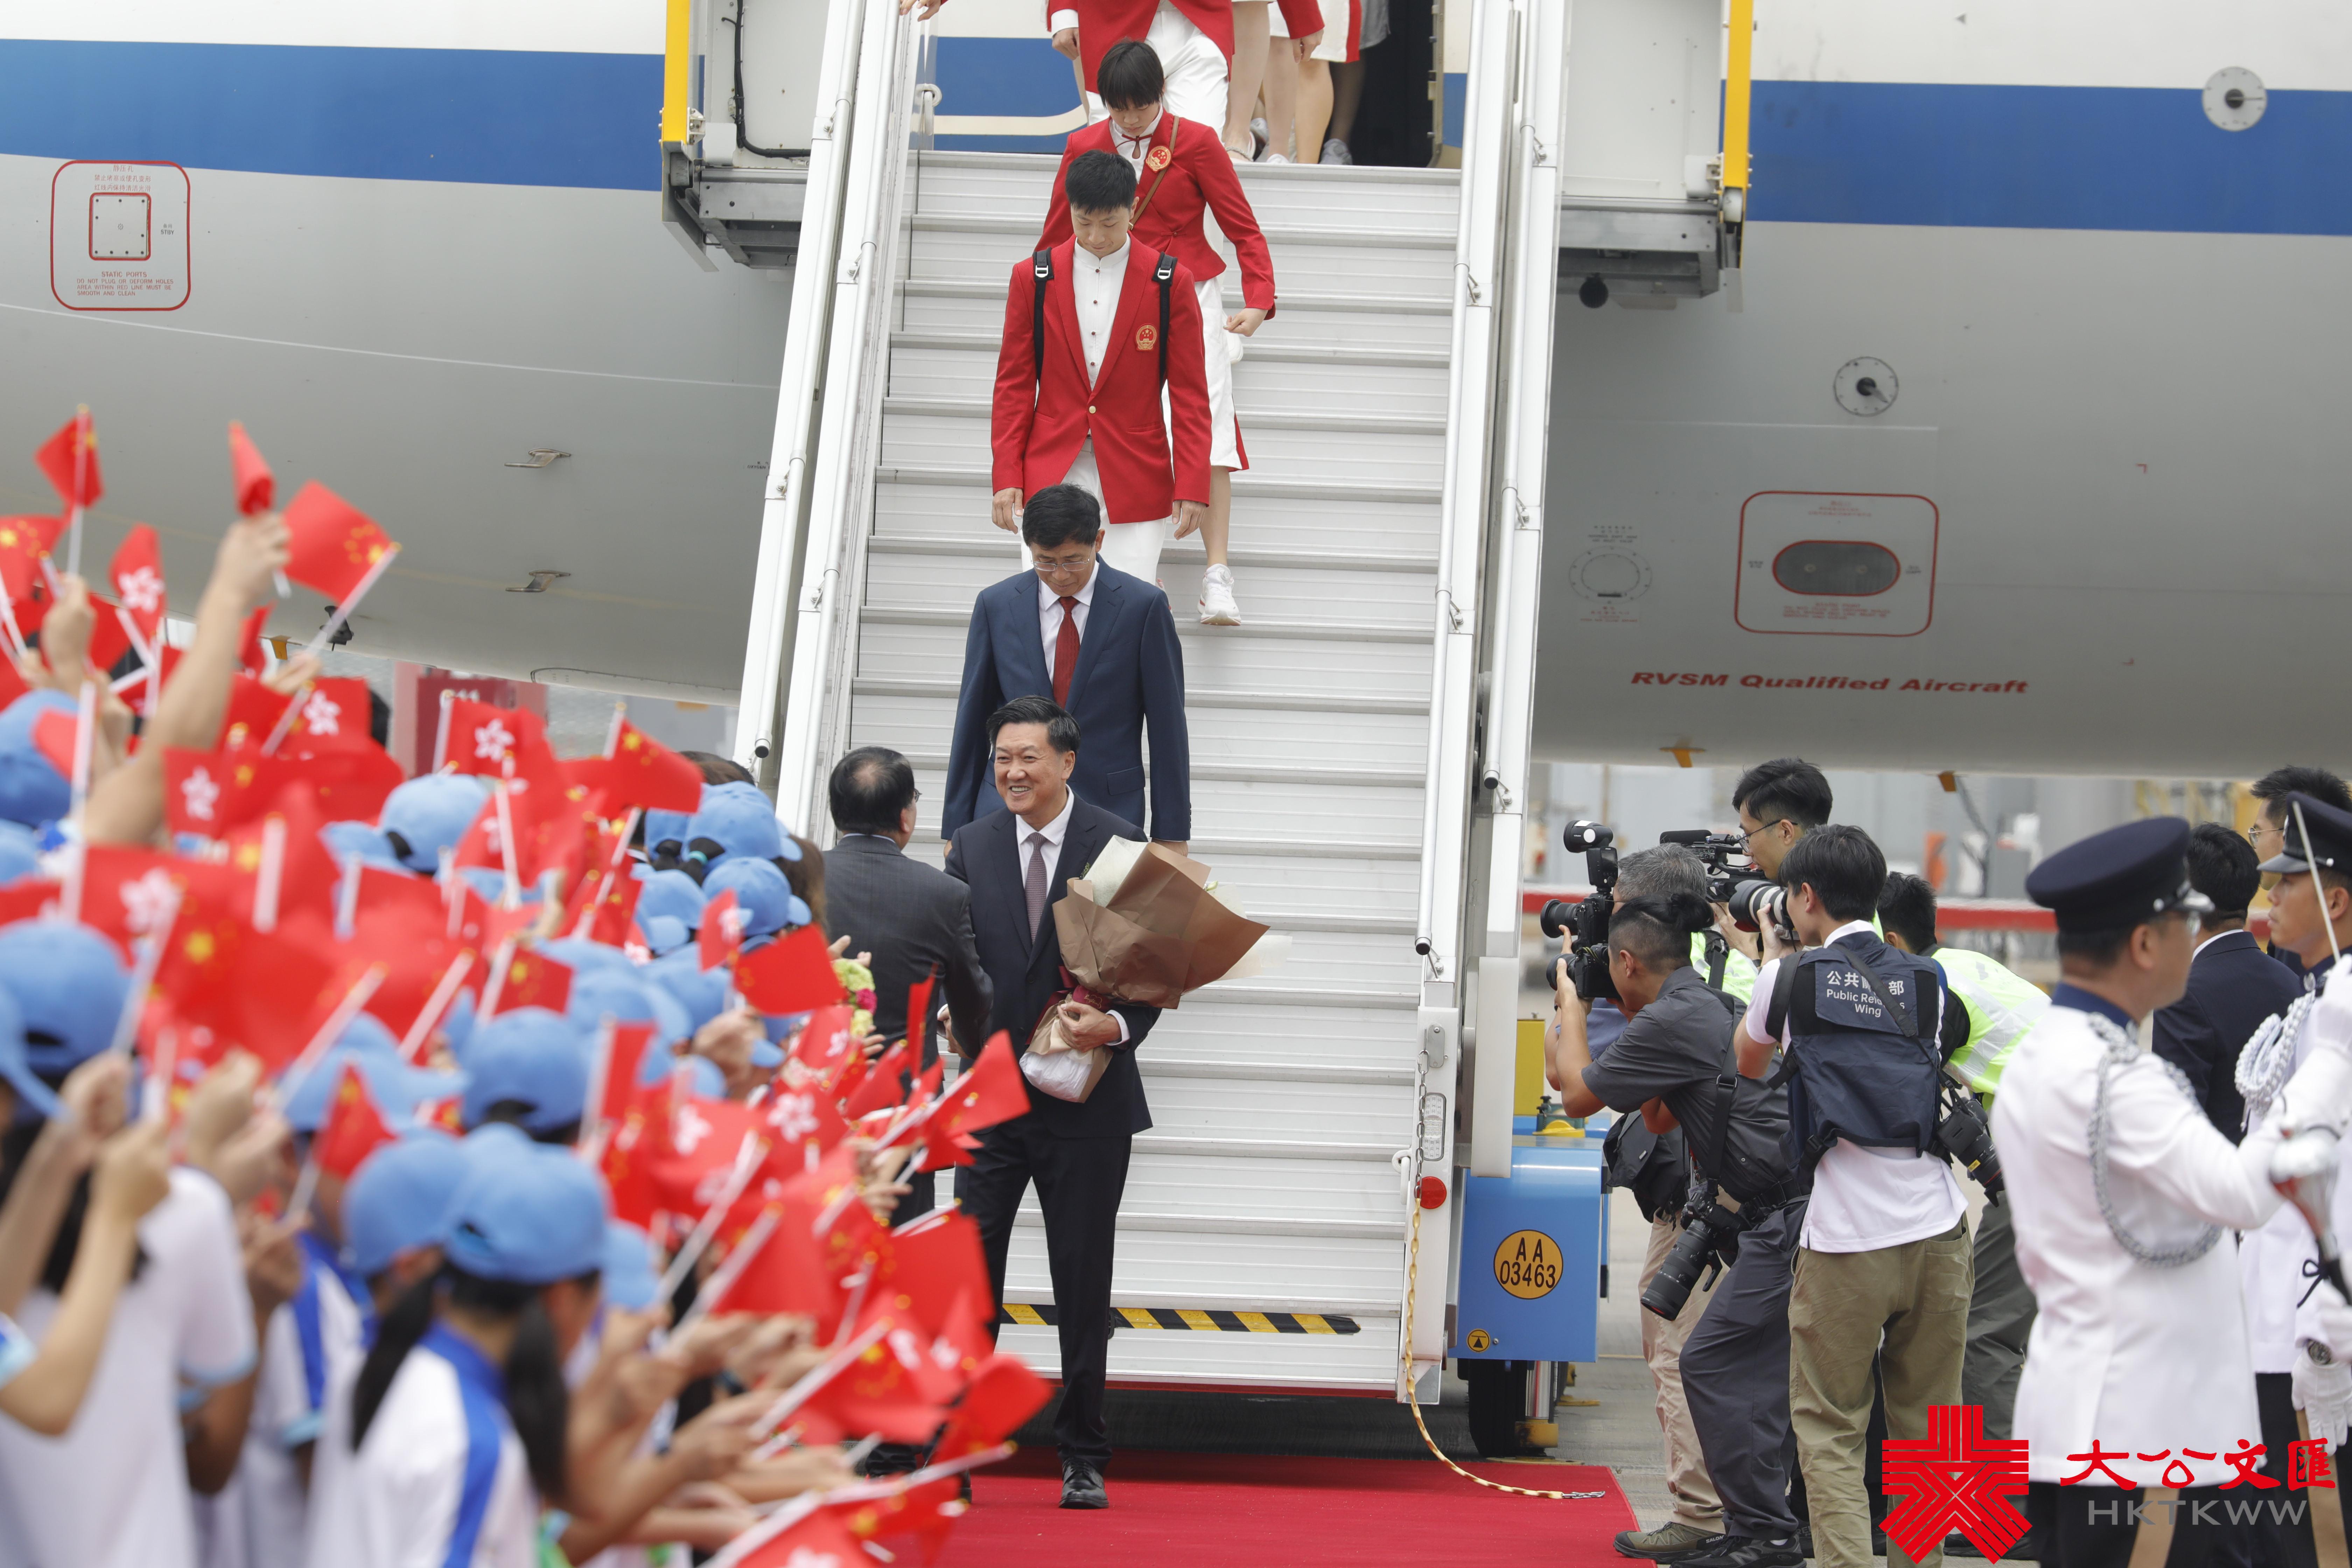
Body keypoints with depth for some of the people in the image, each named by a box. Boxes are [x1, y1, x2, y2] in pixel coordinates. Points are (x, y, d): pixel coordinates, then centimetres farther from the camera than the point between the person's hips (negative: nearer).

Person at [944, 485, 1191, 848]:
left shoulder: (1143, 606, -1)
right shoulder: (996, 605, 6)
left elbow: (1168, 726, 2)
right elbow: (972, 720, 10)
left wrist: (1171, 833, 1)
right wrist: (956, 830, 8)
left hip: (1107, 812, -1)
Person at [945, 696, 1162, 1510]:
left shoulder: (1120, 845, -3)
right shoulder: (973, 846, 6)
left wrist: (1120, 1027, -20)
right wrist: (958, 1021, -11)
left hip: (1086, 1100, -2)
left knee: (1083, 1283, 6)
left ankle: (1083, 1459, 17)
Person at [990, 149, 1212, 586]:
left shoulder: (1171, 282, 1)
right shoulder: (1033, 278, 5)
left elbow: (1189, 394, 2)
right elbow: (1014, 386, 8)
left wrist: (1193, 485, -4)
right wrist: (1006, 478, 1)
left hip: (1135, 480, -1)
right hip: (1051, 476, 1)